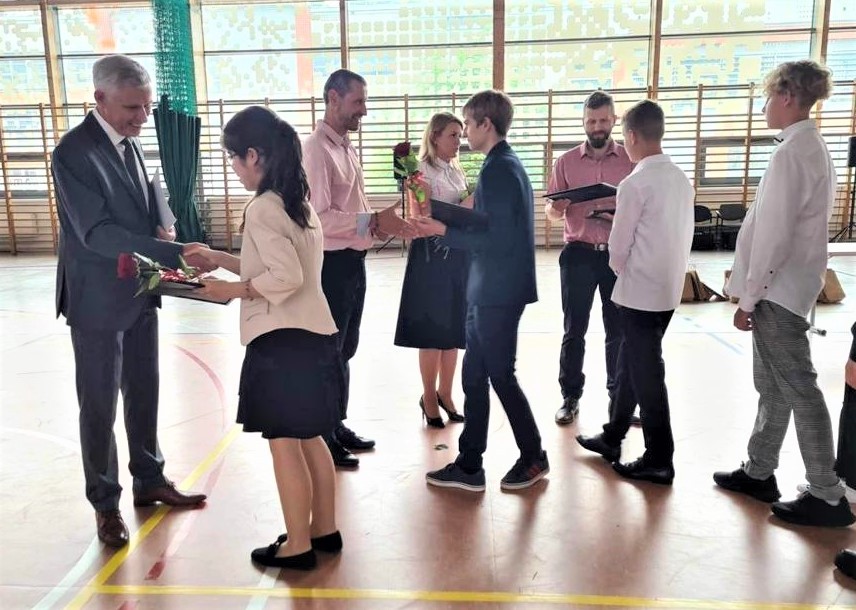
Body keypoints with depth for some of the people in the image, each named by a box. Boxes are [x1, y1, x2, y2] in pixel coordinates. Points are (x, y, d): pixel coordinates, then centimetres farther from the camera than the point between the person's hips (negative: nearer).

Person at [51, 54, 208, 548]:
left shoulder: (130, 143, 6)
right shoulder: (74, 153, -18)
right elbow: (98, 233, -27)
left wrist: (159, 230, -6)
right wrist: (176, 254, -34)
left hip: (139, 292, 7)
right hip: (99, 300, -7)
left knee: (144, 394, 17)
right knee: (100, 406, 6)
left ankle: (150, 481, 34)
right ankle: (105, 503, 23)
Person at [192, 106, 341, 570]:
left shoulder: (262, 208, -16)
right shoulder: (297, 201, 11)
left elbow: (286, 277, -24)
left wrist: (232, 289, -12)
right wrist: (221, 259, 19)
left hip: (282, 340, -9)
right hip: (311, 335, 9)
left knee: (284, 444, 4)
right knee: (308, 438, 18)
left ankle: (298, 545, 17)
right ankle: (325, 529, 30)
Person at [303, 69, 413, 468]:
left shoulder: (346, 147, 14)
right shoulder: (317, 149, -15)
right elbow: (319, 216, -26)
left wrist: (381, 224, 5)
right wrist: (374, 221, -28)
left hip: (353, 262, 9)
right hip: (331, 265, -9)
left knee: (344, 350, 18)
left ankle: (338, 427, 33)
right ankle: (322, 440, 17)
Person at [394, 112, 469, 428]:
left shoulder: (457, 171, 14)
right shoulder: (421, 172, -7)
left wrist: (475, 206, 2)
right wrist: (462, 209, -20)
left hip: (458, 253, 7)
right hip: (432, 255, -6)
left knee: (454, 328, 10)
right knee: (432, 330, 2)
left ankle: (445, 394, 22)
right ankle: (429, 398, 15)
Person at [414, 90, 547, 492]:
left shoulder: (497, 171, -17)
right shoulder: (507, 165, 15)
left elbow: (496, 240, -22)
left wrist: (444, 231, -16)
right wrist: (449, 226, 14)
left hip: (497, 293, -10)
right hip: (490, 291, 10)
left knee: (500, 376, 4)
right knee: (474, 377, 12)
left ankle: (534, 457, 23)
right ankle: (469, 466, 21)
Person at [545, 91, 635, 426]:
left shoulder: (632, 160, 3)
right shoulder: (566, 162, 5)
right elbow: (552, 213, 6)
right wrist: (557, 207, -17)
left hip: (619, 253, 0)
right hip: (578, 253, 0)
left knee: (618, 329, 8)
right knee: (574, 329, 4)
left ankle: (619, 396, 22)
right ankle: (570, 396, 15)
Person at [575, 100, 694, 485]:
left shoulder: (635, 183, -16)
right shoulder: (681, 179, 7)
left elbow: (619, 245, -11)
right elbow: (686, 235, 11)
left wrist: (621, 271, 8)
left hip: (640, 290, -8)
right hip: (669, 287, 8)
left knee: (645, 372, 2)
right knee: (632, 364, 18)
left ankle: (659, 460, 12)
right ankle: (613, 437, 31)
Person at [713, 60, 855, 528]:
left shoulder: (791, 152, -17)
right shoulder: (813, 147, 14)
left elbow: (774, 234, -22)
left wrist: (749, 296, -15)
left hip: (777, 290, -10)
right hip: (786, 286, 10)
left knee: (797, 388, -2)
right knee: (772, 386, 15)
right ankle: (759, 473, 28)